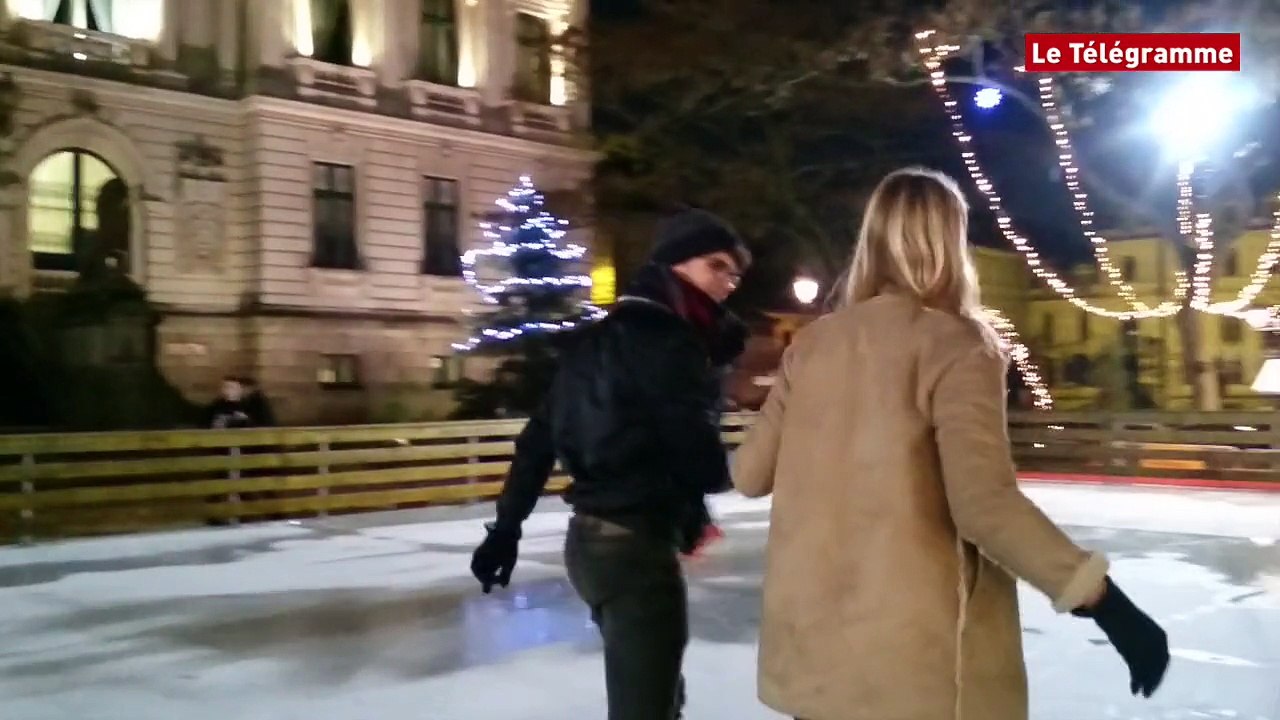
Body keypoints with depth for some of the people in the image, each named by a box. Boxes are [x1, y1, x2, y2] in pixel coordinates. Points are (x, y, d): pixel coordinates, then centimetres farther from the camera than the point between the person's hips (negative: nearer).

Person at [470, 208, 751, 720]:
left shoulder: (604, 335, 14)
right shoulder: (667, 338, -13)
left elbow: (538, 437, 14)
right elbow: (700, 458, -16)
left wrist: (507, 526, 17)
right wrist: (693, 507, 6)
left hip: (595, 536, 10)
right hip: (636, 543, -10)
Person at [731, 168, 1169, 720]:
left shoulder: (813, 342, 4)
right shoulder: (956, 344, -10)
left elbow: (750, 474, 8)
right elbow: (984, 503, -21)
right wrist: (1106, 602, -17)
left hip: (810, 639, 5)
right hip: (914, 651, -4)